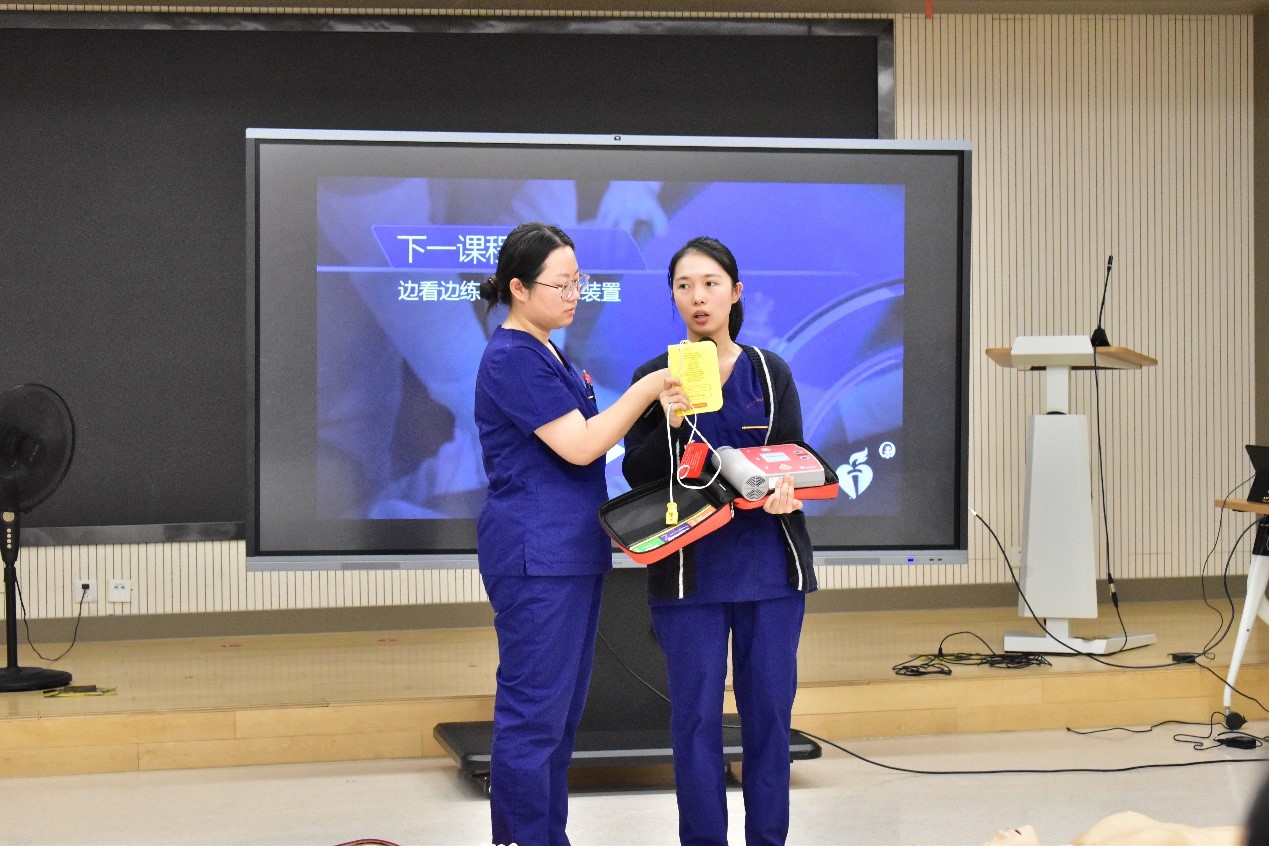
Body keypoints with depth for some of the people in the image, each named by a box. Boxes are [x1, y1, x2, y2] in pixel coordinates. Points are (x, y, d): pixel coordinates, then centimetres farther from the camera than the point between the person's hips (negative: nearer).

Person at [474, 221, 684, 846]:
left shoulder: (546, 354, 16)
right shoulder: (512, 359, -15)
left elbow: (582, 435, 23)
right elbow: (580, 446, -19)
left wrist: (647, 406, 9)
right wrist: (646, 390, -19)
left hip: (570, 553, 10)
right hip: (535, 555, -10)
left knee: (561, 711, 13)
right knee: (533, 711, -6)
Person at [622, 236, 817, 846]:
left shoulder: (770, 373, 9)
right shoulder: (655, 377, 5)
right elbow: (637, 474, 0)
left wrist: (787, 492, -17)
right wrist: (670, 423, -18)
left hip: (769, 563, 2)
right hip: (690, 567, -1)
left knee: (769, 707, 4)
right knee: (695, 712, 0)